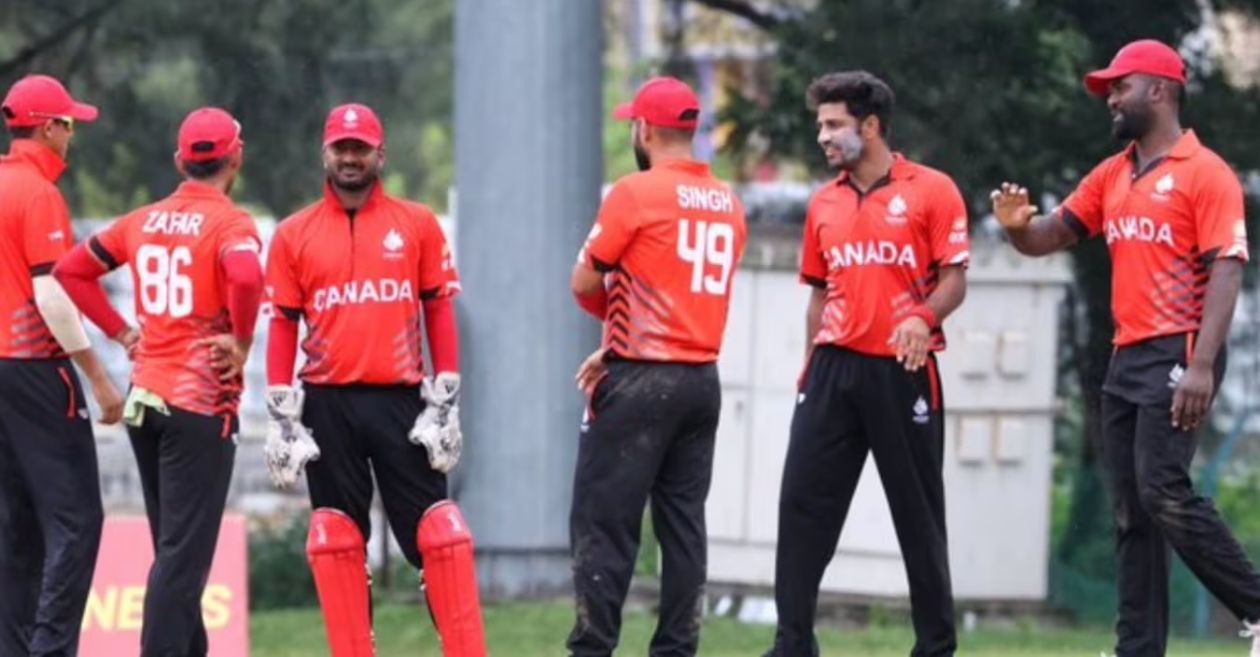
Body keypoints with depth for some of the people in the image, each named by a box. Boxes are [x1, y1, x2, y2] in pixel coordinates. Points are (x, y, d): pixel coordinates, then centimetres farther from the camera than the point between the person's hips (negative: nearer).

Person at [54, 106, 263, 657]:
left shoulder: (144, 221, 9)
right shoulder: (229, 223, -10)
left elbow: (72, 270, 13)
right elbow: (245, 278, -31)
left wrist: (123, 331, 13)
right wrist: (241, 342, -16)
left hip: (143, 399, 7)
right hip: (201, 403, -7)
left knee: (175, 547, 17)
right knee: (183, 553, -7)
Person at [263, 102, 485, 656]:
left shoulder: (417, 224, 6)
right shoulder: (293, 235, 7)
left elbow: (439, 312, 6)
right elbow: (282, 326, 6)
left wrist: (445, 402, -1)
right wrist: (281, 417, -1)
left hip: (402, 402, -1)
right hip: (328, 406, 1)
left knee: (435, 531, -5)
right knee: (337, 537, 2)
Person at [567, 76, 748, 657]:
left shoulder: (637, 192, -10)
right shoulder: (728, 205, 11)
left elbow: (584, 283, -6)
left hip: (641, 387, -7)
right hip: (703, 381, 7)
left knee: (603, 523, -3)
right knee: (683, 523, 10)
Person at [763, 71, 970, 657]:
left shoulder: (931, 191, -2)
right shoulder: (824, 203, 13)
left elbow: (954, 279, -5)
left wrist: (924, 317, -24)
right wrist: (809, 367, 12)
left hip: (902, 370, -5)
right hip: (834, 367, 5)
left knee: (919, 514, 3)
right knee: (803, 504, -2)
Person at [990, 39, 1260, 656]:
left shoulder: (1205, 174, -8)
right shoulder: (1111, 176, 15)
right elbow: (1053, 235, 18)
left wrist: (1202, 366, -24)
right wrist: (1019, 226, -7)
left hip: (1177, 357, -8)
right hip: (1126, 358, 8)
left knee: (1164, 493, -20)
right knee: (1129, 513, 7)